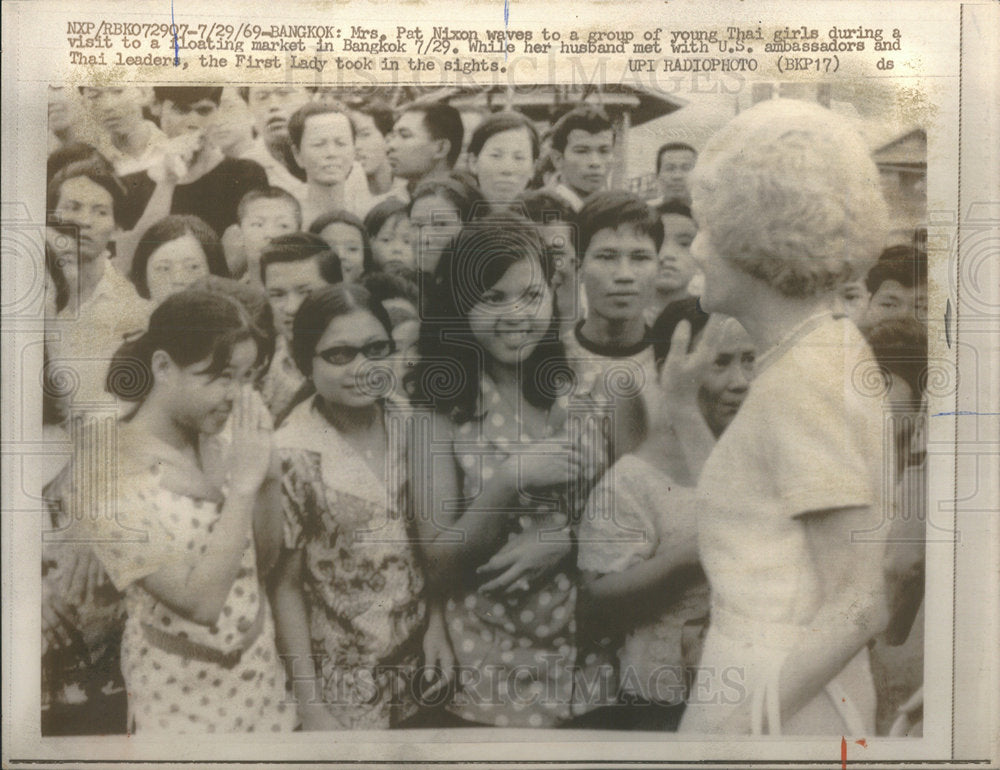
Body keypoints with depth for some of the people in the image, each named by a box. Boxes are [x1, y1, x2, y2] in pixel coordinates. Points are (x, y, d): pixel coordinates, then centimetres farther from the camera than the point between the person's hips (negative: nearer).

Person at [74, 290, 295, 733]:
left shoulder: (213, 437, -6)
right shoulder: (107, 469, -23)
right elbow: (200, 599, -27)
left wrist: (266, 468, -15)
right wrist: (244, 482, -29)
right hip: (182, 690, -5)